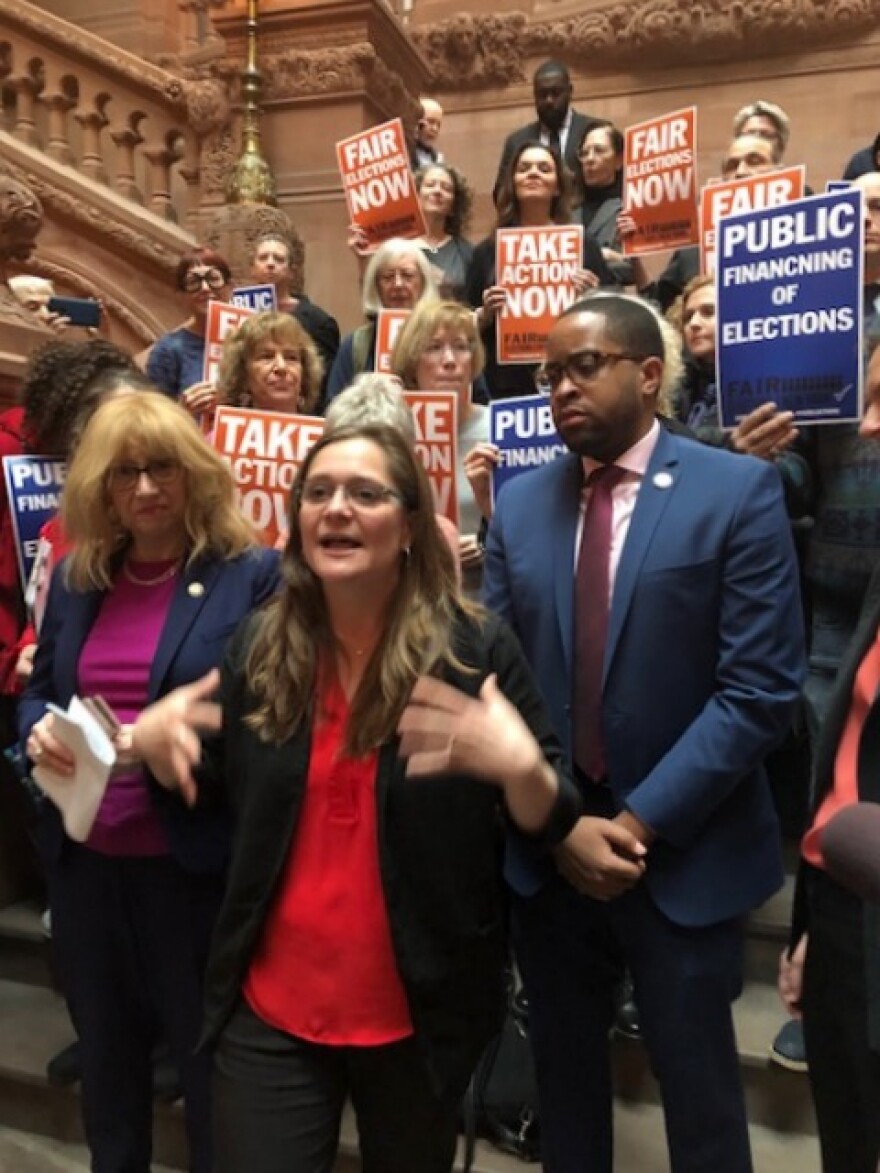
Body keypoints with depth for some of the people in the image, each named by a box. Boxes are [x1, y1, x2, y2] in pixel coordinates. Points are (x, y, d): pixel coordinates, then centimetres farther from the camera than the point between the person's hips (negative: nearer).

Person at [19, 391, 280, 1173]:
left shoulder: (252, 574, -10)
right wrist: (38, 731, -10)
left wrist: (177, 730, -25)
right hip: (85, 855, 5)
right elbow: (38, 691, 13)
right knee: (104, 1051, 24)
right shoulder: (75, 578, 6)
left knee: (210, 1054, 13)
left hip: (195, 859, -5)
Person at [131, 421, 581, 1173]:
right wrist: (160, 748, -9)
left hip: (419, 1013, -1)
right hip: (270, 1008, 2)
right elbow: (212, 790, 11)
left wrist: (521, 768, -31)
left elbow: (550, 828, -11)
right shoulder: (260, 647, -2)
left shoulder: (477, 648, -12)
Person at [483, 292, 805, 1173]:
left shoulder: (739, 492, -8)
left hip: (682, 853, -3)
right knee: (563, 1075, 21)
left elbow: (760, 689, -13)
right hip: (545, 850, 3)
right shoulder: (518, 504, 4)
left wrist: (642, 820, -15)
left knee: (697, 1088, 16)